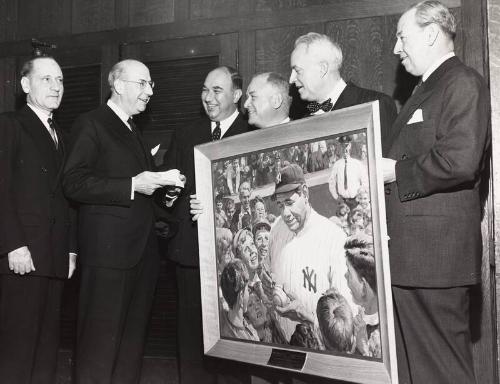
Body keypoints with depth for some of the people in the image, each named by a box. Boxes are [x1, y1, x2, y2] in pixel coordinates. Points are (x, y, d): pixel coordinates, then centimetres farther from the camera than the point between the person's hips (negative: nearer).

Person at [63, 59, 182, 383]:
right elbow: (74, 183, -14)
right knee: (102, 337, -3)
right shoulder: (91, 124, -4)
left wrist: (159, 183, 10)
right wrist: (132, 185, -20)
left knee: (134, 333, 13)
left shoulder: (133, 130, 22)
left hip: (143, 248, 8)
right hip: (109, 248, -8)